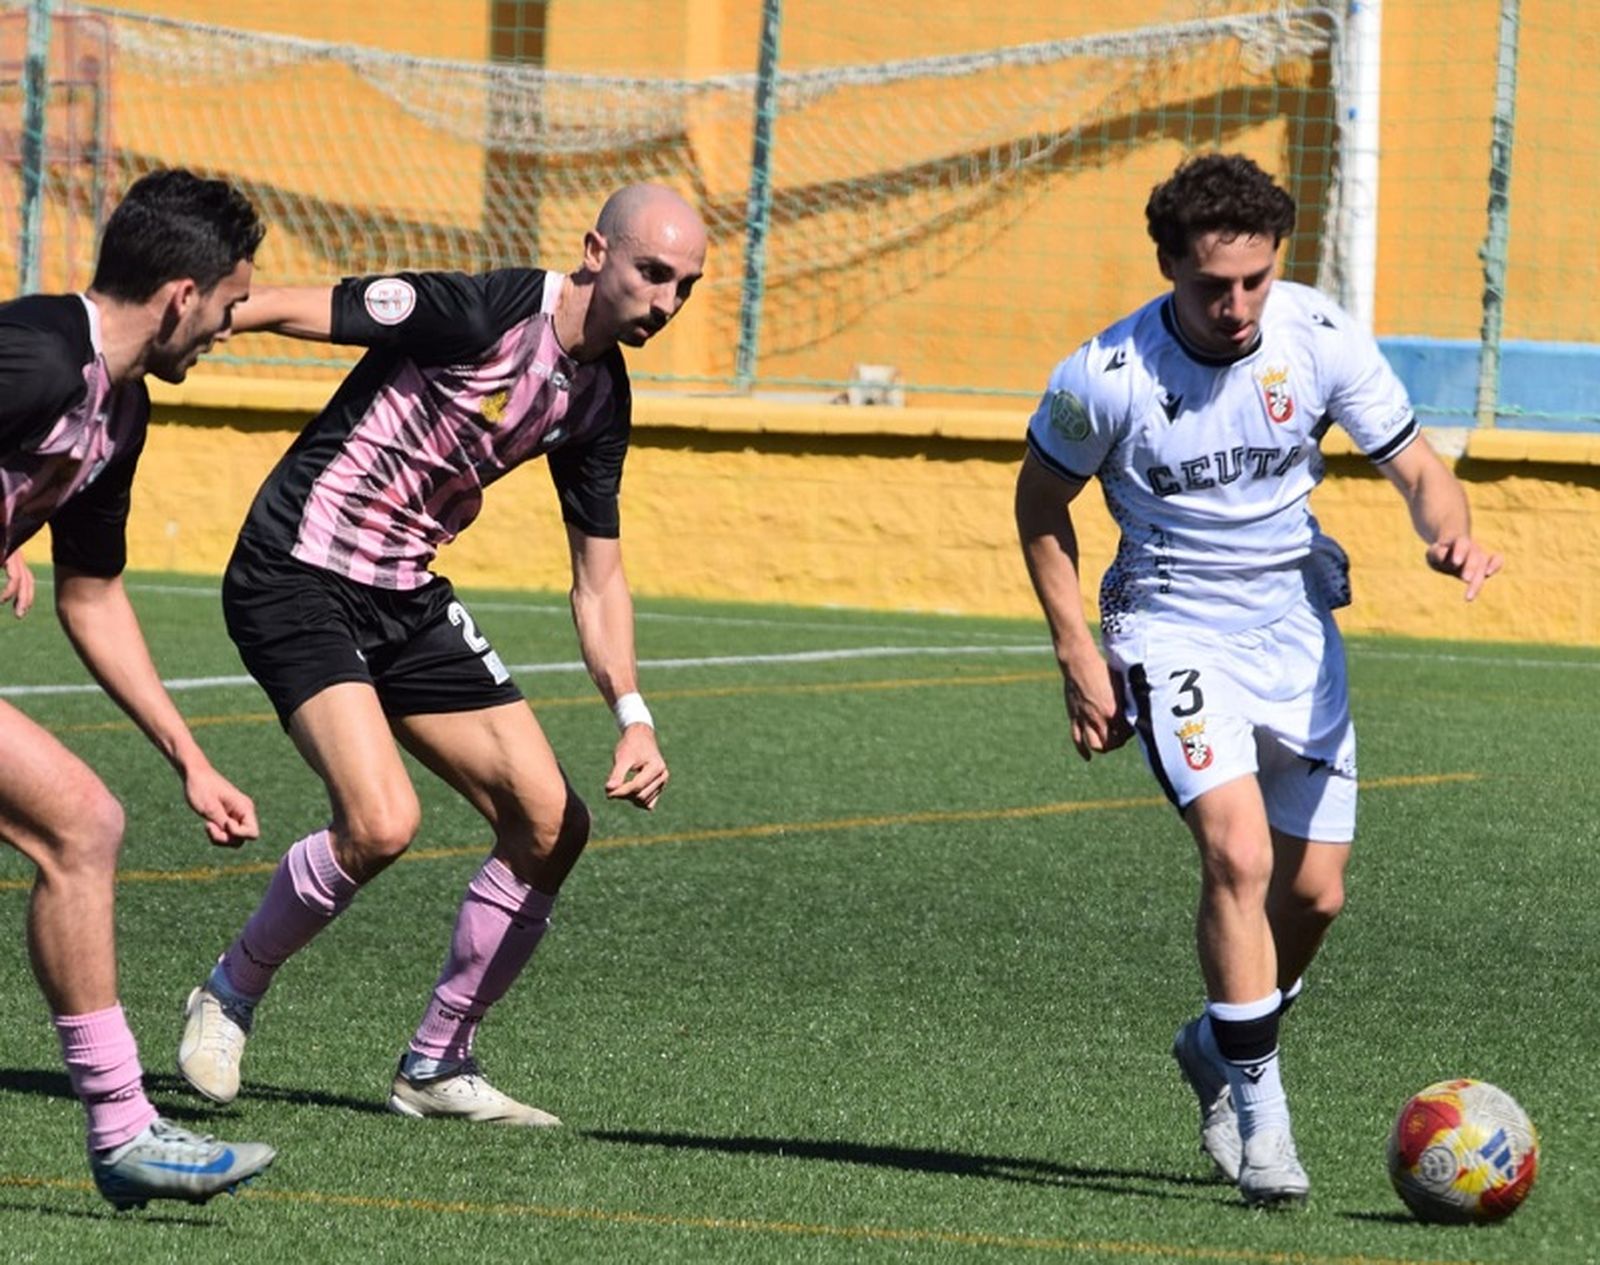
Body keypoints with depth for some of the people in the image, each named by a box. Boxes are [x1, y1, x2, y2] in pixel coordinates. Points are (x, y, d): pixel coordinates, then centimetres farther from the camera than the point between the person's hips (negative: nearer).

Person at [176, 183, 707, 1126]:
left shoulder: (600, 399, 4)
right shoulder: (481, 311, -20)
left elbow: (599, 580, 12)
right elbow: (285, 308, -19)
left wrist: (633, 719, -1)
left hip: (407, 600, 8)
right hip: (297, 579, -8)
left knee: (551, 825, 1)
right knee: (381, 823, -25)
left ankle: (438, 1064, 16)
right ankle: (231, 996, 2)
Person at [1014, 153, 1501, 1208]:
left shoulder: (1322, 339, -12)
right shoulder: (1107, 378, -18)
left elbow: (1415, 465, -4)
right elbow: (1041, 503, -2)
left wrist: (1450, 529, -28)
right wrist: (1080, 657, -7)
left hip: (1297, 624, 4)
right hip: (1175, 632, -4)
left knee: (1314, 893, 8)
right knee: (1239, 853, -24)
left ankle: (1221, 1045, 37)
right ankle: (1261, 1116, -14)